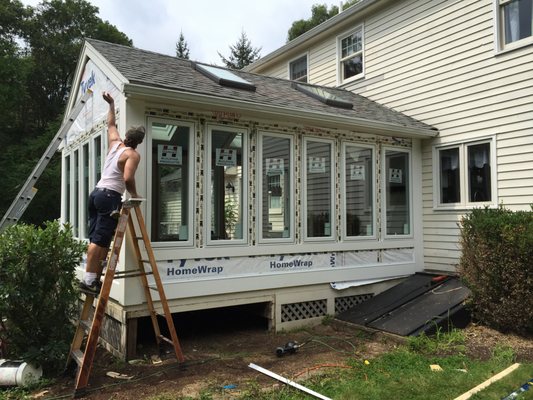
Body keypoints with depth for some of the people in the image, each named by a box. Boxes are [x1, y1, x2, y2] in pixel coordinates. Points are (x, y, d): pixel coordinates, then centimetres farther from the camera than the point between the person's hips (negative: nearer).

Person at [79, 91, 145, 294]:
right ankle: (89, 279, -15)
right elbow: (128, 179, -19)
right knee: (101, 240, -12)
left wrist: (111, 104, 48)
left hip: (96, 193, 8)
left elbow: (111, 124, 36)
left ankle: (93, 277, 4)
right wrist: (135, 195, -3)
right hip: (110, 196, -8)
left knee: (95, 238, 4)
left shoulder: (114, 143, 17)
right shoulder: (133, 154, -4)